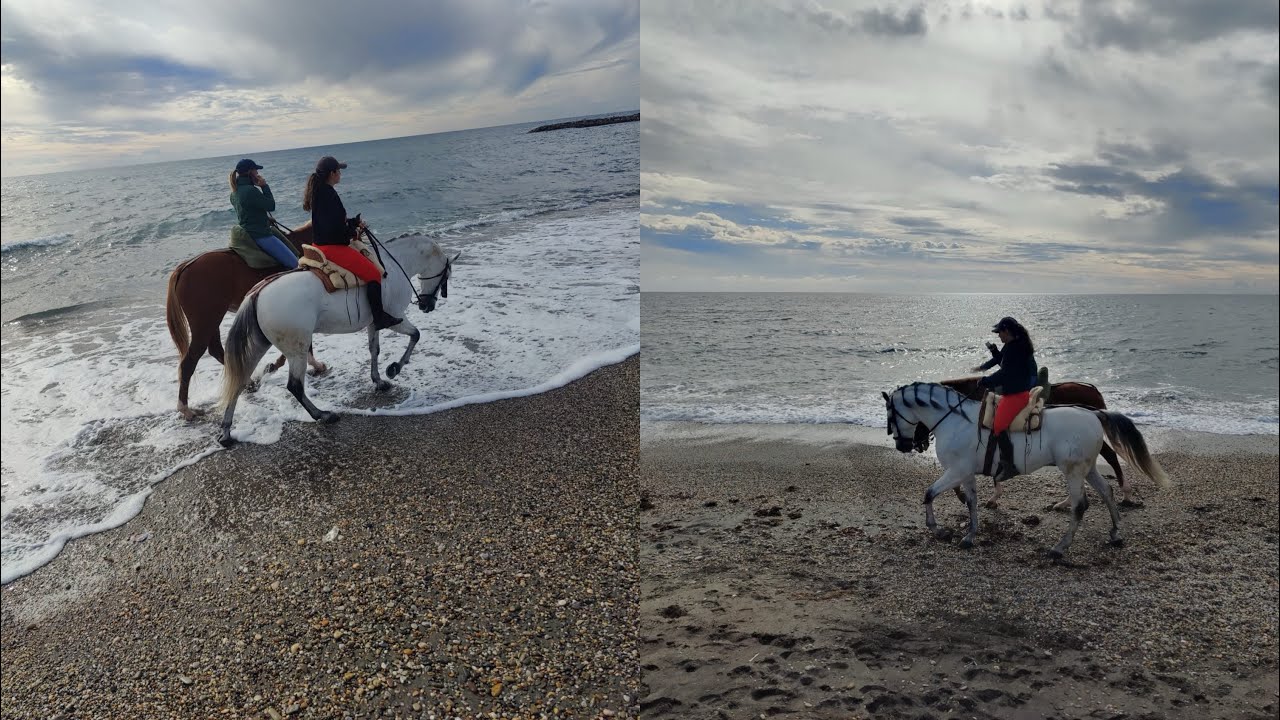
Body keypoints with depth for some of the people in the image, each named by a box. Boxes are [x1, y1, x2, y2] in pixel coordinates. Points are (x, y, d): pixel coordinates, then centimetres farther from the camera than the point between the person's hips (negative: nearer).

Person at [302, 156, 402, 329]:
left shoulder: (318, 192, 11)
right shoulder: (329, 194, -20)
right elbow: (336, 228, -25)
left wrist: (354, 222, 8)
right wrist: (352, 232, -6)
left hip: (320, 244, 11)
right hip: (333, 247, -11)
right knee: (373, 273, -9)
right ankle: (380, 318, -6)